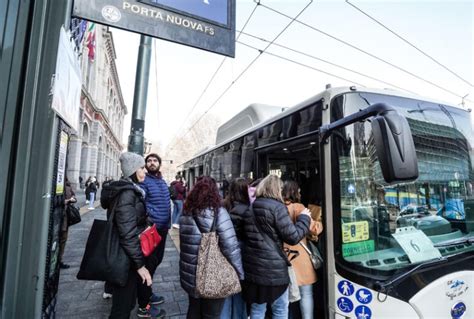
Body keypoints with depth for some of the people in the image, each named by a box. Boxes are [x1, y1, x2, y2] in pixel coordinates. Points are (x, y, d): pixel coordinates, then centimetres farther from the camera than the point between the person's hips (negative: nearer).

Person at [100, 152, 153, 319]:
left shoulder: (128, 189, 9)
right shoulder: (127, 193, -22)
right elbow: (128, 233, -27)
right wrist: (140, 264, -23)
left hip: (123, 255, 9)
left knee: (126, 301, 24)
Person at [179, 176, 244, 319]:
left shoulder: (186, 212, -2)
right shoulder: (218, 212, -18)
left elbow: (184, 244, 6)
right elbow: (231, 247, -20)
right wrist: (240, 273, -10)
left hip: (190, 275, 5)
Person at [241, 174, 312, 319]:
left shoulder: (250, 209, 8)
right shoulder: (277, 207, -14)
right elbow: (293, 237, -14)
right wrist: (304, 218, 1)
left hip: (252, 267, 6)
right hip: (274, 268, -6)